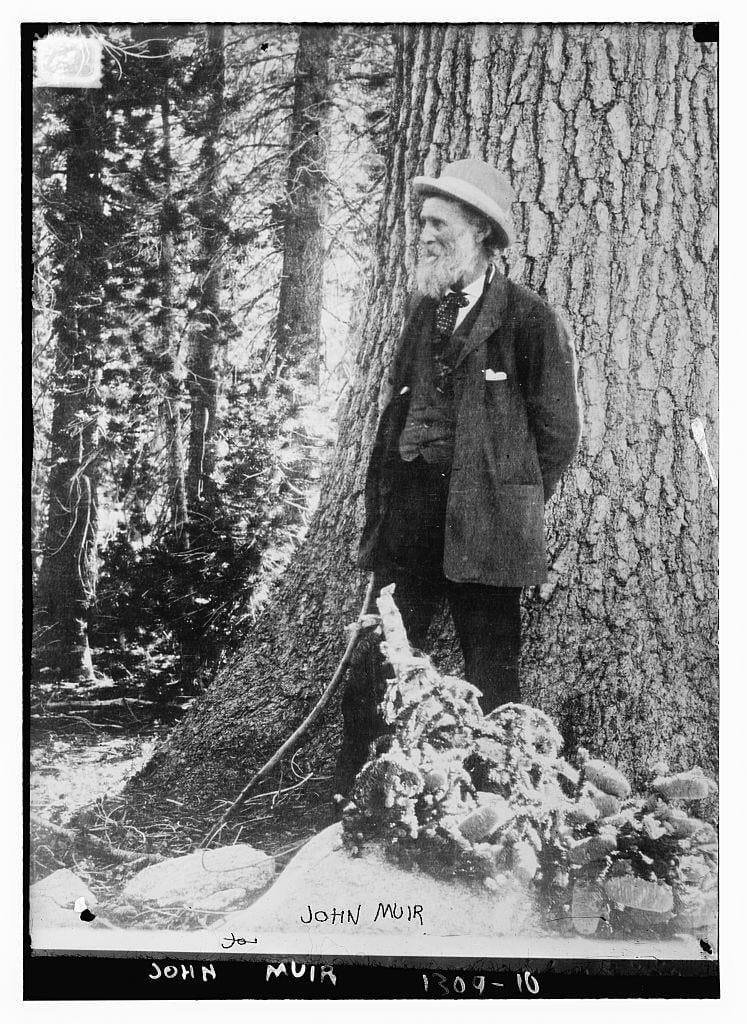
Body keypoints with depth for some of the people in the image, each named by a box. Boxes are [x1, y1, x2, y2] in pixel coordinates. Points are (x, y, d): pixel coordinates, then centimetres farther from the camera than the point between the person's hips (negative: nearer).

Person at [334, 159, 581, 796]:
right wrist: (378, 516, 9)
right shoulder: (425, 314, 16)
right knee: (373, 673, 5)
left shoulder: (528, 318, -3)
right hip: (407, 523, 5)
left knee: (491, 685, 3)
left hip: (483, 528, -5)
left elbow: (559, 434, -1)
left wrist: (509, 511, 3)